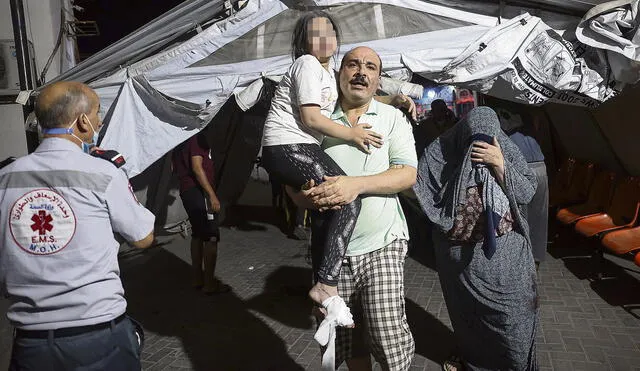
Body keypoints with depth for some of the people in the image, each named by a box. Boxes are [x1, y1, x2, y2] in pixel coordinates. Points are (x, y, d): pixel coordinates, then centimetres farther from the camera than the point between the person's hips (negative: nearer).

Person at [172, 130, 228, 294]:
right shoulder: (197, 136, -12)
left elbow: (175, 167, 20)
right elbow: (197, 168, -19)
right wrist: (212, 195, -21)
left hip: (185, 191, 9)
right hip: (198, 191, -9)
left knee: (197, 234, 17)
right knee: (211, 236, -5)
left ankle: (197, 278, 23)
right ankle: (210, 283, -1)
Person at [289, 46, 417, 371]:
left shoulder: (393, 118, 5)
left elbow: (407, 174, -6)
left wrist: (356, 184, -20)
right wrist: (310, 197, -16)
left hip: (381, 246, -2)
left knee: (388, 336, -8)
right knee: (346, 339, 12)